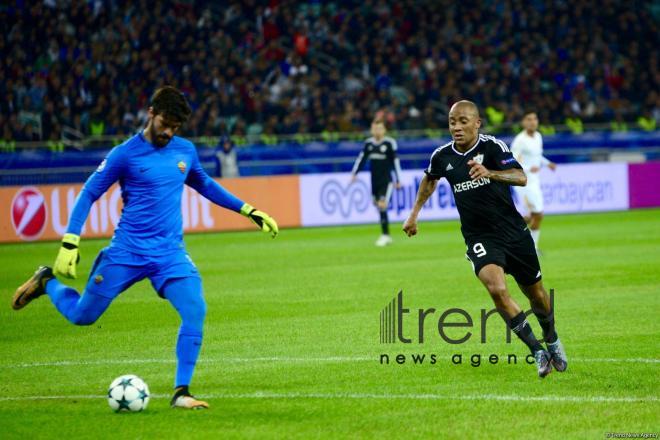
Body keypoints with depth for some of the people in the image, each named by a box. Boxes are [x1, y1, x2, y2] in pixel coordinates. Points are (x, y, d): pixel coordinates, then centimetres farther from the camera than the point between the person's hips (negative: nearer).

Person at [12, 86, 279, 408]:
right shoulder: (125, 154, -7)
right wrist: (69, 244, -12)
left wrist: (247, 210, 25)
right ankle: (46, 282, 37)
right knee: (81, 315, 4)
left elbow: (205, 186, 27)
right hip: (127, 252, -3)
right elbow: (88, 194, -3)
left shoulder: (185, 151, 7)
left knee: (195, 311, -19)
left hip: (170, 254, 3)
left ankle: (181, 392, -11)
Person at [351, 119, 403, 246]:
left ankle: (385, 235, -13)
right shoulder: (368, 143, 6)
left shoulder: (389, 143, -7)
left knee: (382, 205, -17)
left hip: (386, 180, -5)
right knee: (379, 207, 10)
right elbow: (362, 158, 12)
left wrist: (398, 180, -3)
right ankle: (387, 236, 22)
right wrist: (355, 173, 4)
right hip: (374, 181, 5)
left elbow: (395, 161, -4)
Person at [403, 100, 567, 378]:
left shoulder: (493, 147, -14)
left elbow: (521, 178, -29)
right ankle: (537, 351, -18)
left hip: (513, 231, -1)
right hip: (479, 238, 1)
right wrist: (414, 214, 26)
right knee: (496, 288, -26)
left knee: (536, 295, 12)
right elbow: (430, 179, 23)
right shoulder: (442, 157, -2)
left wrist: (490, 173, -47)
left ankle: (551, 340, 43)